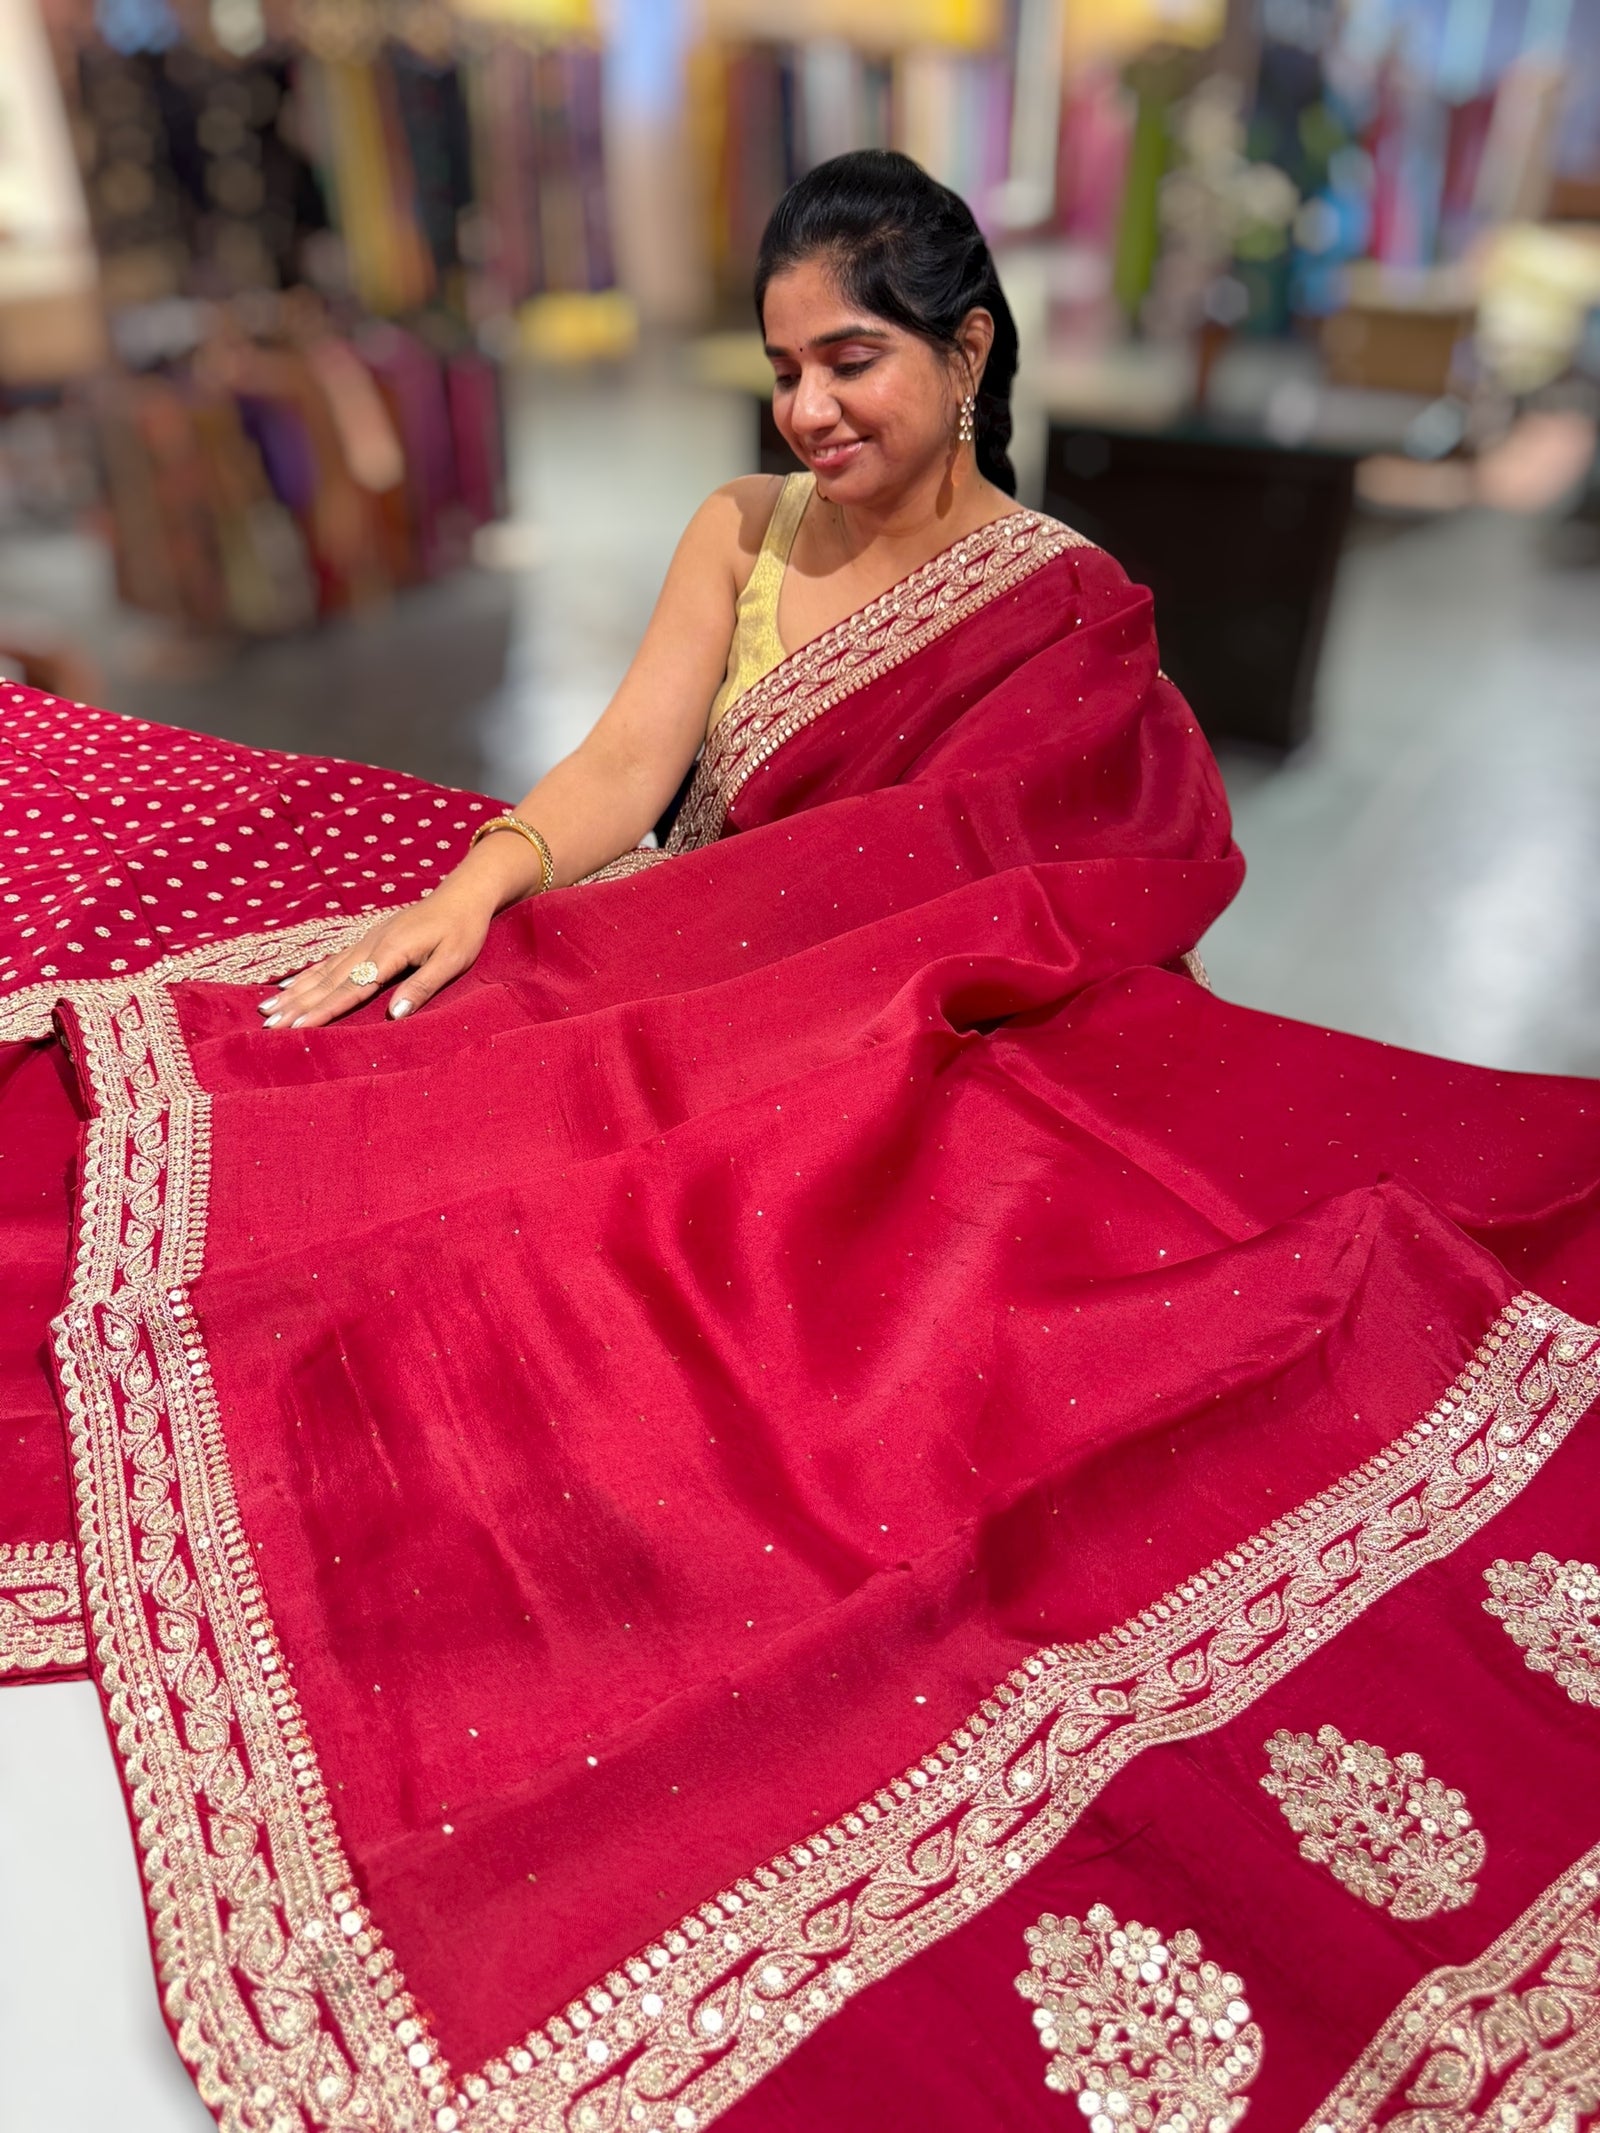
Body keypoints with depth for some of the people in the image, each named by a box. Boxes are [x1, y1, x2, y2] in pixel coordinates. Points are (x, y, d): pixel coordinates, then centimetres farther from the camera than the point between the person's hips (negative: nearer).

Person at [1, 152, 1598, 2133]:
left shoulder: (1068, 614, 1)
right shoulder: (743, 534, 12)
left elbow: (927, 886, -10)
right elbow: (625, 764, 0)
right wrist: (470, 891, -21)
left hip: (884, 1079, -4)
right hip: (663, 1020, 4)